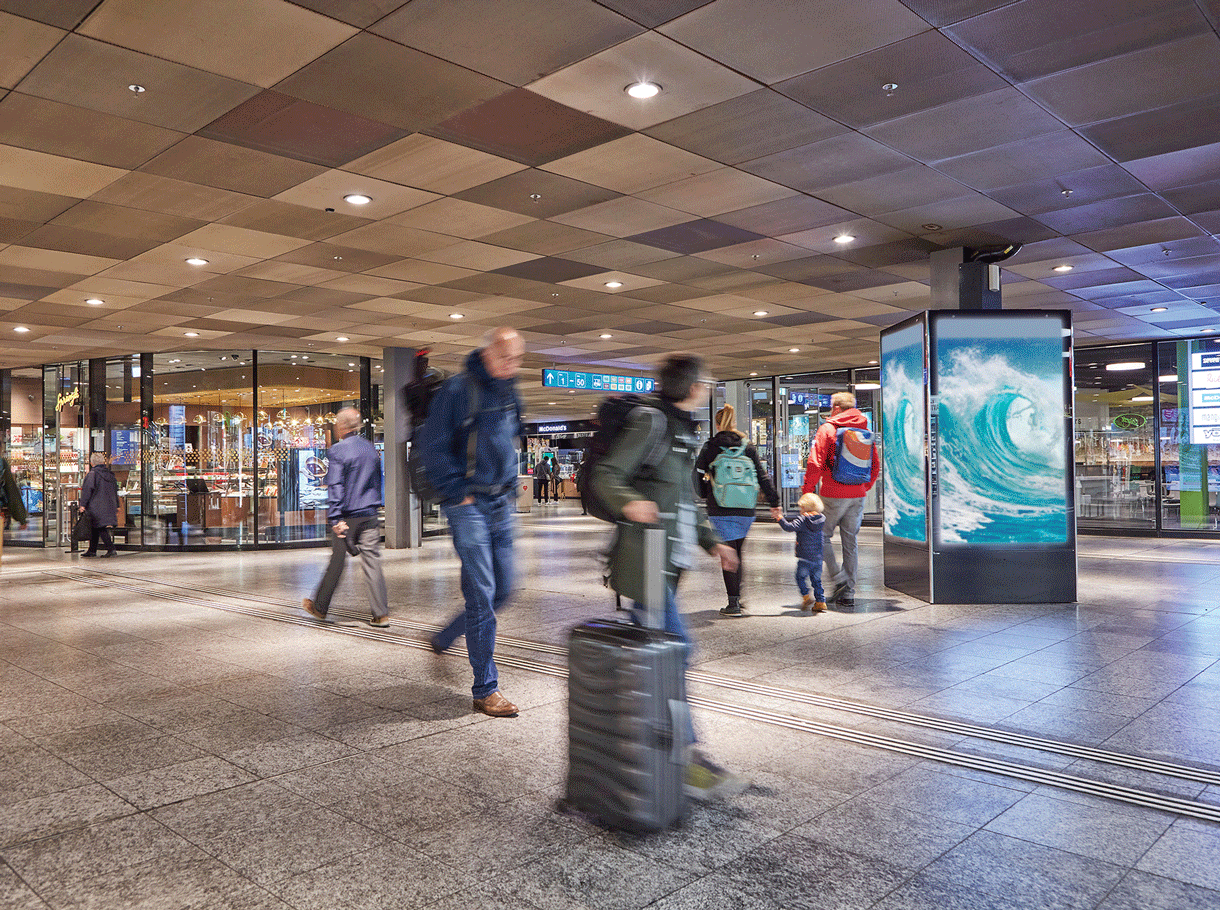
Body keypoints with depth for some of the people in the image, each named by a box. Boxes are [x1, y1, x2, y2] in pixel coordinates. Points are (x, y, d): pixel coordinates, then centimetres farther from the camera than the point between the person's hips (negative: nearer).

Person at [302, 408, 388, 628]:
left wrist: (335, 519, -13)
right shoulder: (371, 448, 9)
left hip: (347, 517, -4)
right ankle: (381, 614, 1)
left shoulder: (337, 450, -9)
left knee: (337, 562, 7)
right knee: (373, 562, 3)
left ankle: (319, 607, 24)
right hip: (370, 515, 5)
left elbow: (335, 486, -13)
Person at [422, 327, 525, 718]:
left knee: (502, 592, 11)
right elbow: (434, 448, -10)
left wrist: (511, 492, 16)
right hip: (469, 504, -7)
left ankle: (443, 638, 33)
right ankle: (485, 689, 2)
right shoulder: (458, 389, -9)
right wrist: (458, 494, -12)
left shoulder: (509, 393, 13)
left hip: (501, 505, 7)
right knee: (482, 593, -7)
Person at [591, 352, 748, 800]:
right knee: (673, 649, -11)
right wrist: (630, 502, -34)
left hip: (666, 557, 10)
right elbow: (605, 476, -15)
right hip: (643, 556, -10)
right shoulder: (650, 422, -9)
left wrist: (712, 541, 24)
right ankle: (686, 757, -7)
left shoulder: (682, 429, 20)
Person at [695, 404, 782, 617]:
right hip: (745, 511, 3)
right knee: (737, 553, 16)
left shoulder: (710, 447, 0)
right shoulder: (748, 447, 8)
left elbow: (698, 475, 1)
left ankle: (734, 603, -2)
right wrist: (774, 504, 13)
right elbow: (763, 477, 9)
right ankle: (737, 598, 20)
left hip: (720, 510, -3)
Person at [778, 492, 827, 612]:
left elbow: (790, 527, -20)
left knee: (800, 577, 8)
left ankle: (806, 596, -3)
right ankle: (820, 601, 11)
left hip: (805, 557, -6)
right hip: (818, 557, 6)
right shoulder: (821, 518, 6)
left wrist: (780, 518, -14)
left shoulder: (802, 519, -10)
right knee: (817, 580, 13)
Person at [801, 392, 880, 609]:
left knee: (821, 536, 9)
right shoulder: (864, 431, 10)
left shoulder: (827, 429, -6)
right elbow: (876, 465, 14)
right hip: (857, 496, 5)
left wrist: (807, 491, -3)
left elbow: (815, 464, -11)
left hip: (833, 495, -5)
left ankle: (837, 577, -6)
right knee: (850, 542, 9)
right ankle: (848, 594, 11)